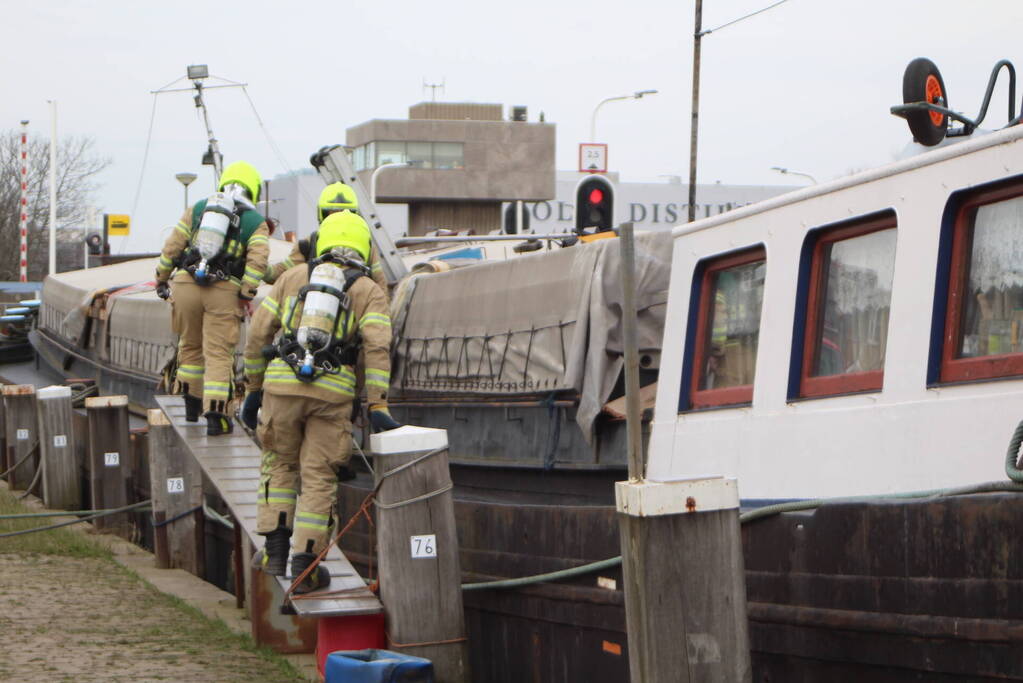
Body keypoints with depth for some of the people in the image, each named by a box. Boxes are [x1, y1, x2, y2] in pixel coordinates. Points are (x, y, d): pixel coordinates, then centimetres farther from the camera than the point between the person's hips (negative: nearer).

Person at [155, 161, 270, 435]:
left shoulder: (198, 208, 17)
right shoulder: (256, 222, 10)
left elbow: (172, 246, 12)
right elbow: (257, 260, -6)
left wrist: (161, 279, 20)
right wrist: (245, 297, -5)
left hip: (185, 283, 3)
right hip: (224, 290, -3)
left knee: (190, 345, 20)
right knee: (219, 353, -1)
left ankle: (191, 405, 30)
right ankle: (215, 413, -11)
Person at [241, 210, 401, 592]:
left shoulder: (293, 278, 15)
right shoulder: (369, 291, 9)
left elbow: (258, 333, 12)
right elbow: (377, 347, -5)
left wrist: (252, 389, 19)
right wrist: (377, 408, -10)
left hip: (281, 385, 2)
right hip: (332, 392, -1)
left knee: (279, 464, 19)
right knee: (318, 476, 6)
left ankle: (275, 551, 14)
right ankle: (305, 565, 6)